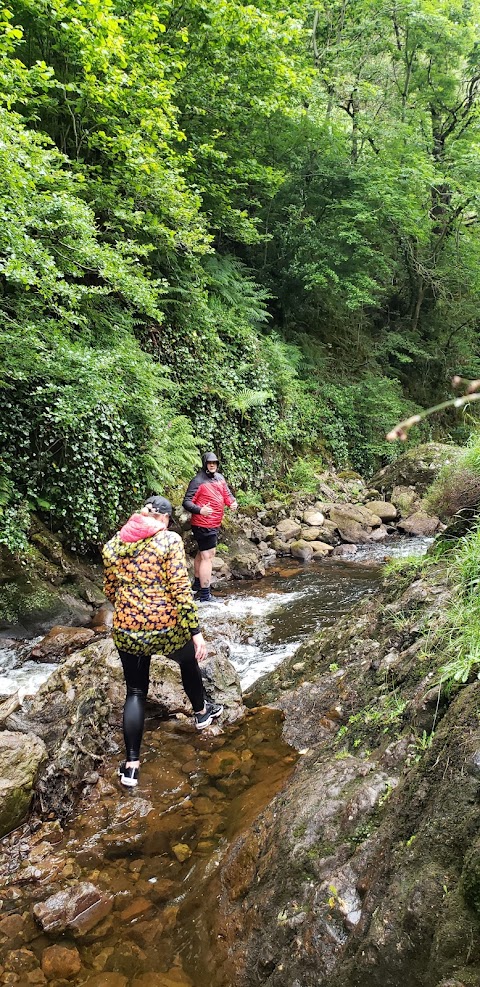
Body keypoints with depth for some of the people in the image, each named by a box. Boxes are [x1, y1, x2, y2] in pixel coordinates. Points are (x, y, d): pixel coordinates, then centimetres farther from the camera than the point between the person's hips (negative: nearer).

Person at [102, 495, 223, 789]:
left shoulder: (113, 544, 5)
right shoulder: (169, 540, -9)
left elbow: (111, 591, 14)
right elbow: (181, 589, -15)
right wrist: (196, 631, -11)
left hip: (126, 629, 3)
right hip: (167, 626, -3)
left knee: (136, 692, 15)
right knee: (189, 663, 29)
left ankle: (131, 764, 13)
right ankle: (202, 712, 51)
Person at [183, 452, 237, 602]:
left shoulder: (219, 478, 9)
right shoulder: (198, 481, -16)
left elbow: (227, 493, 16)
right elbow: (186, 502, -19)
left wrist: (232, 502, -6)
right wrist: (200, 510, -37)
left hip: (215, 524, 9)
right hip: (203, 525, -9)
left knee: (202, 553, 23)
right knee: (208, 556, -10)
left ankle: (197, 584, 42)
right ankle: (205, 596, -8)